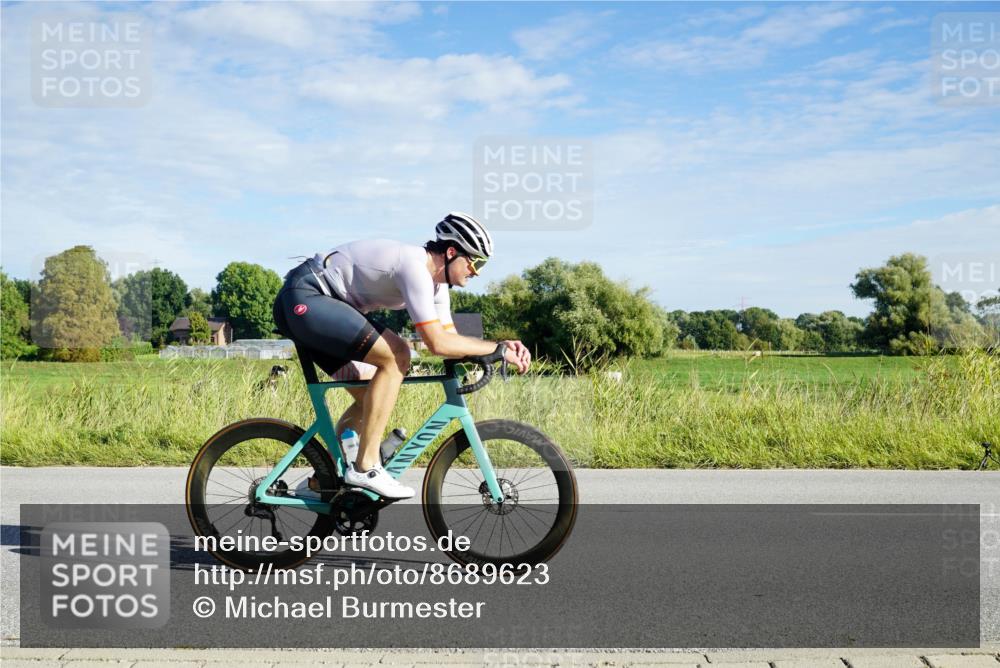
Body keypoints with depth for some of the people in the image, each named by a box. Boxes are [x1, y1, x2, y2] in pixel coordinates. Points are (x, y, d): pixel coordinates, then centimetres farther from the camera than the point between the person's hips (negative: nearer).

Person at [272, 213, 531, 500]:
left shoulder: (435, 281, 8)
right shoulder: (415, 268, -23)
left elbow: (451, 338, 8)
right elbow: (437, 343, -28)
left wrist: (502, 346, -5)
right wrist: (497, 348, -20)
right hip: (304, 297, -11)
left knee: (371, 397, 8)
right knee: (396, 356, -22)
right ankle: (365, 467, -16)